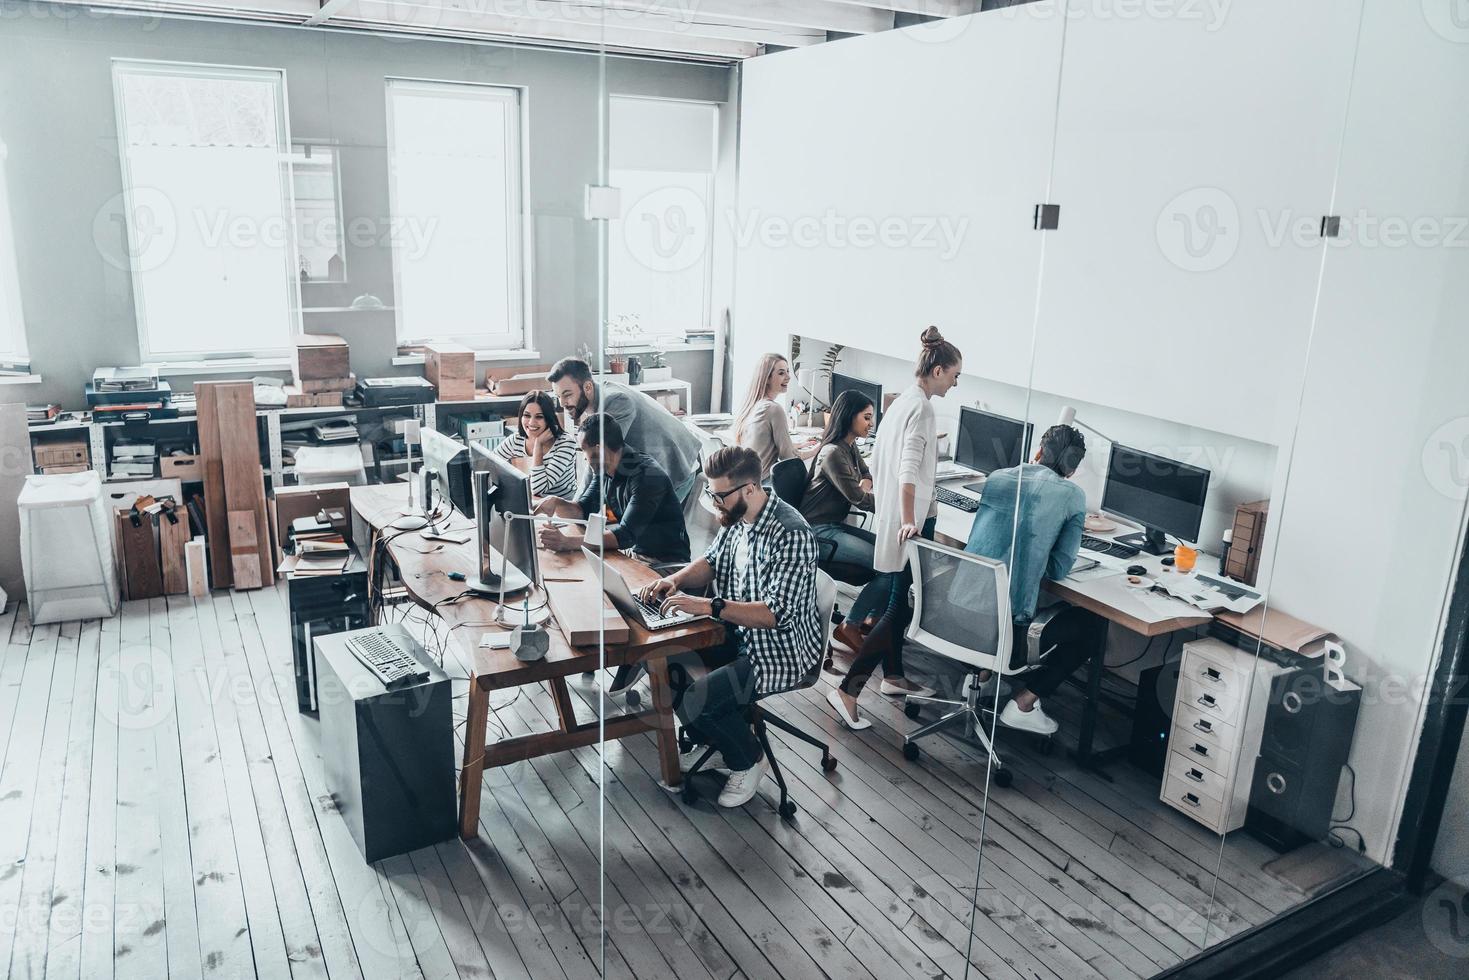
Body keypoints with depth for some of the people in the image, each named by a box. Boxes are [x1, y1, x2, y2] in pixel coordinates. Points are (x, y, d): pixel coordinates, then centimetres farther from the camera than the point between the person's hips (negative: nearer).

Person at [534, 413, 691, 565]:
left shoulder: (647, 475, -24)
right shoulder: (600, 470, 3)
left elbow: (627, 534, -31)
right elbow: (582, 510, 12)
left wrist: (569, 542, -39)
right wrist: (556, 503, -11)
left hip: (666, 561, -8)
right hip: (632, 552, 8)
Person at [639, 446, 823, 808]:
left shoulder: (790, 534, -27)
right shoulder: (736, 516, 0)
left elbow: (777, 614, -31)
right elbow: (711, 561, 15)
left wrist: (708, 606, -34)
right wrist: (677, 580, -6)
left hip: (780, 651, -9)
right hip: (737, 634, 9)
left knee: (694, 701, -20)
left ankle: (749, 761, 10)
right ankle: (715, 745, 19)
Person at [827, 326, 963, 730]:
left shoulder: (900, 401, 11)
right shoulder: (921, 408, -17)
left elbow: (881, 456, 21)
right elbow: (909, 471, -27)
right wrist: (908, 522, -32)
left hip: (890, 516, 10)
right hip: (909, 522, -10)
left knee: (896, 600, 19)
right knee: (898, 608, -4)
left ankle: (893, 676, 33)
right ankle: (847, 690, -5)